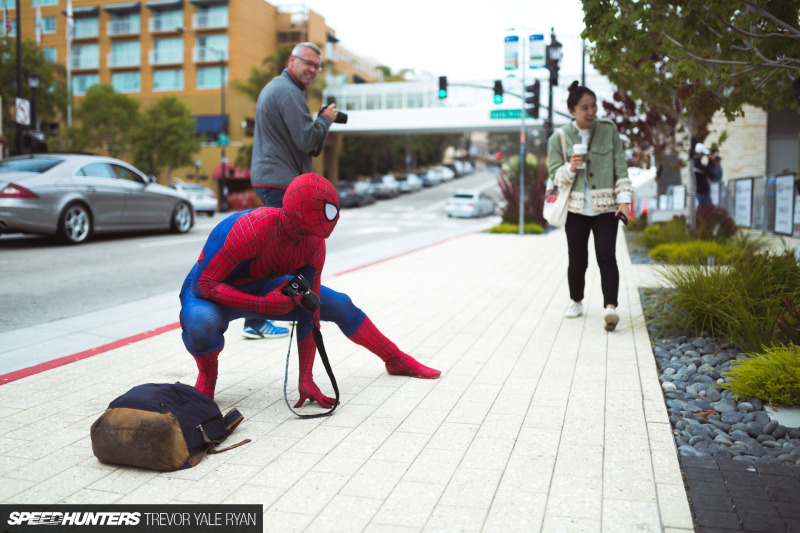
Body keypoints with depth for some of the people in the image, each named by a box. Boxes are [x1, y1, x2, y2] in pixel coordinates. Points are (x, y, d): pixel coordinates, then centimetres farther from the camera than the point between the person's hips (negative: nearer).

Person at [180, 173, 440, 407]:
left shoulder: (314, 243, -19)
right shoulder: (250, 230, -39)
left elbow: (309, 312, -16)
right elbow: (203, 284, -34)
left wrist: (306, 378, -18)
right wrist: (264, 304, -44)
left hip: (259, 287, 6)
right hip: (213, 292, -5)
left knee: (341, 306, 4)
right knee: (202, 322, -43)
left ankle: (396, 360, 29)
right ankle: (207, 374, -6)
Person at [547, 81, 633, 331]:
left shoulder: (609, 130, 3)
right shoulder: (559, 138, 1)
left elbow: (621, 167, 3)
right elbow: (556, 177, 2)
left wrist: (624, 199, -5)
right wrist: (570, 168, -19)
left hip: (605, 207, 0)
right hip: (576, 208, 0)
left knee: (606, 257, -14)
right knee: (577, 261, 5)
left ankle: (610, 306, -20)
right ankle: (576, 301, 27)